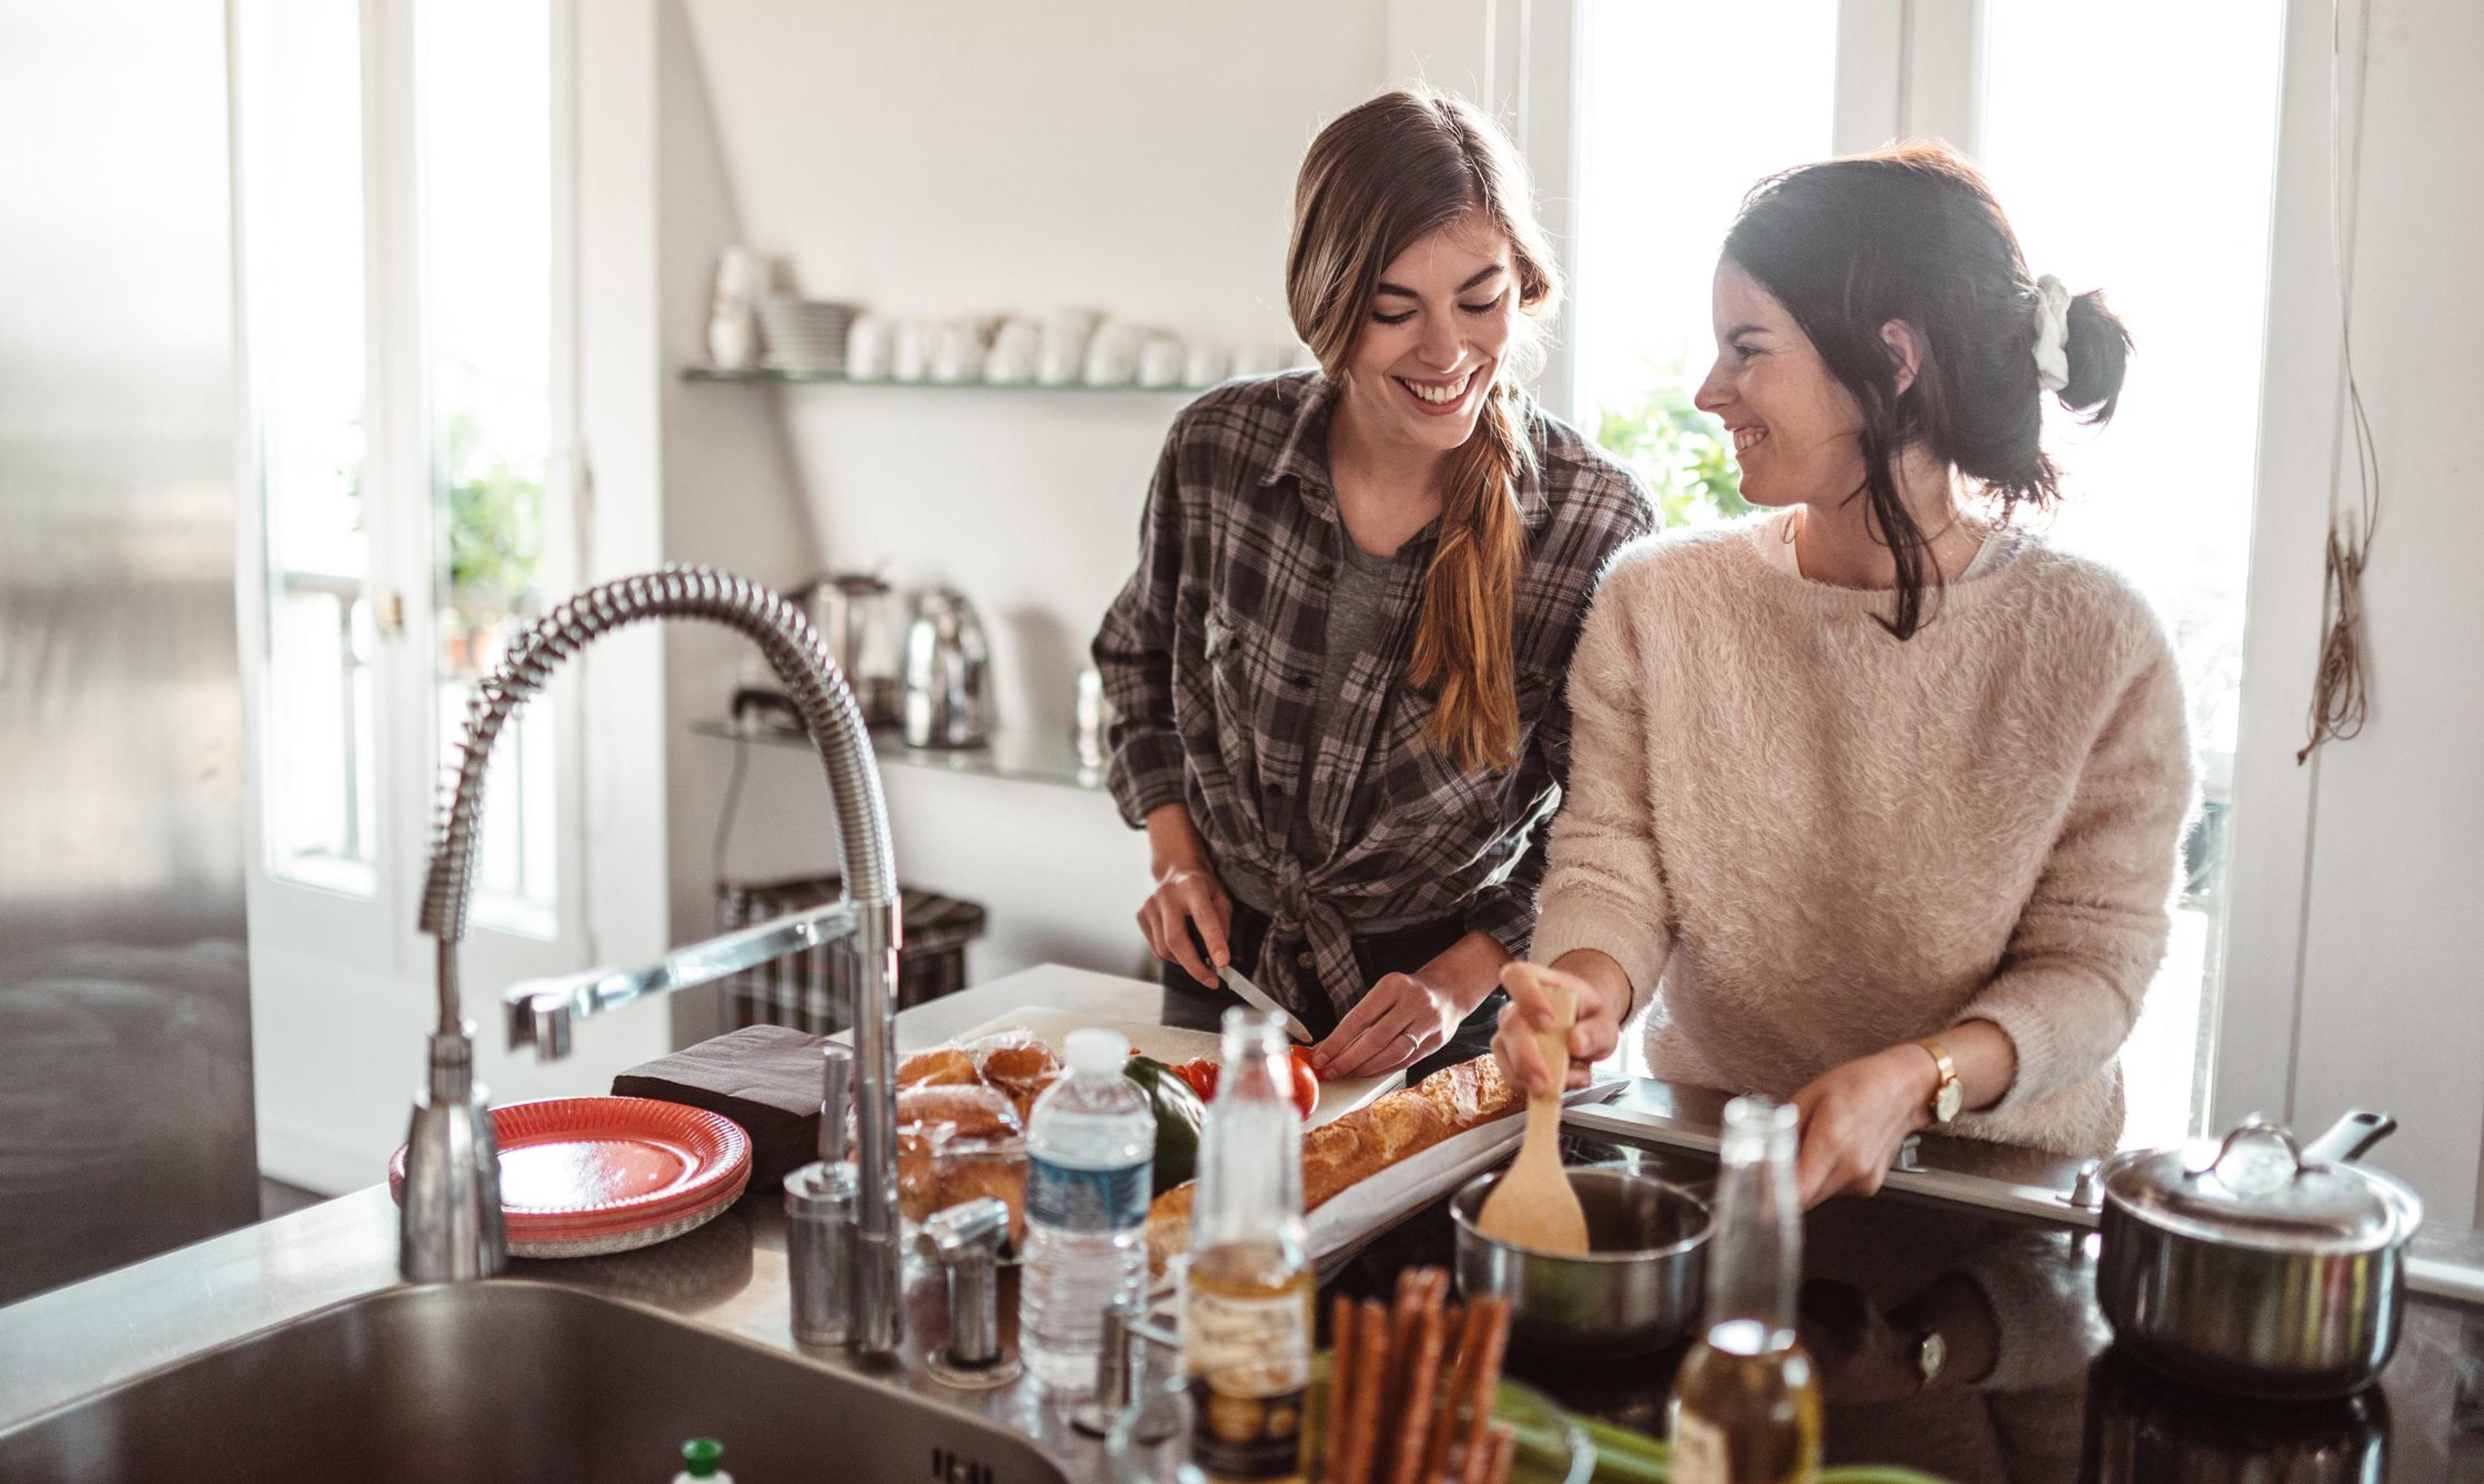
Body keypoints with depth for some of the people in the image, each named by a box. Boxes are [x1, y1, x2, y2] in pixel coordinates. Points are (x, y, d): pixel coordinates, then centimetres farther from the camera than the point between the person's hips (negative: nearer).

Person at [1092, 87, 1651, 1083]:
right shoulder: (1218, 449, -10)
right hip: (1223, 967, 2)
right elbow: (1140, 656, 9)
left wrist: (1458, 983, -17)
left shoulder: (1598, 525, -16)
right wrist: (1177, 858, -1)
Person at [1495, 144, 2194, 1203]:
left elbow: (2093, 962, -6)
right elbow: (1610, 861, -1)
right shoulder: (1659, 599, 0)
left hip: (1996, 1177, -1)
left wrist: (1917, 1079, -25)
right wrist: (1587, 987, -24)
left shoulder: (2097, 645, -7)